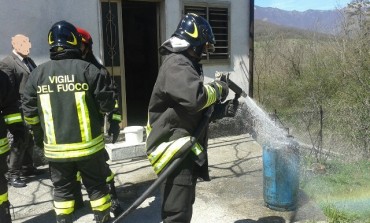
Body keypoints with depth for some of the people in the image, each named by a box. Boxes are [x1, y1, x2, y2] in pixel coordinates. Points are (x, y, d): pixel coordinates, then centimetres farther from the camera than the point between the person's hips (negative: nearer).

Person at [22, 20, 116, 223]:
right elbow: (107, 104, -10)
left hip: (56, 148, 2)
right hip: (89, 144, -2)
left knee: (62, 189, 17)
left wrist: (39, 135, 18)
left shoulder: (38, 73, -2)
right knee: (96, 186, 13)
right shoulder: (87, 69, -10)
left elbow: (29, 112, 2)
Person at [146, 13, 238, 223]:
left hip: (185, 150, 11)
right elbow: (195, 97, -32)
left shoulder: (186, 64, 17)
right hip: (174, 151, -11)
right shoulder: (176, 65, -17)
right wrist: (218, 89, -13)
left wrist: (219, 109, 5)